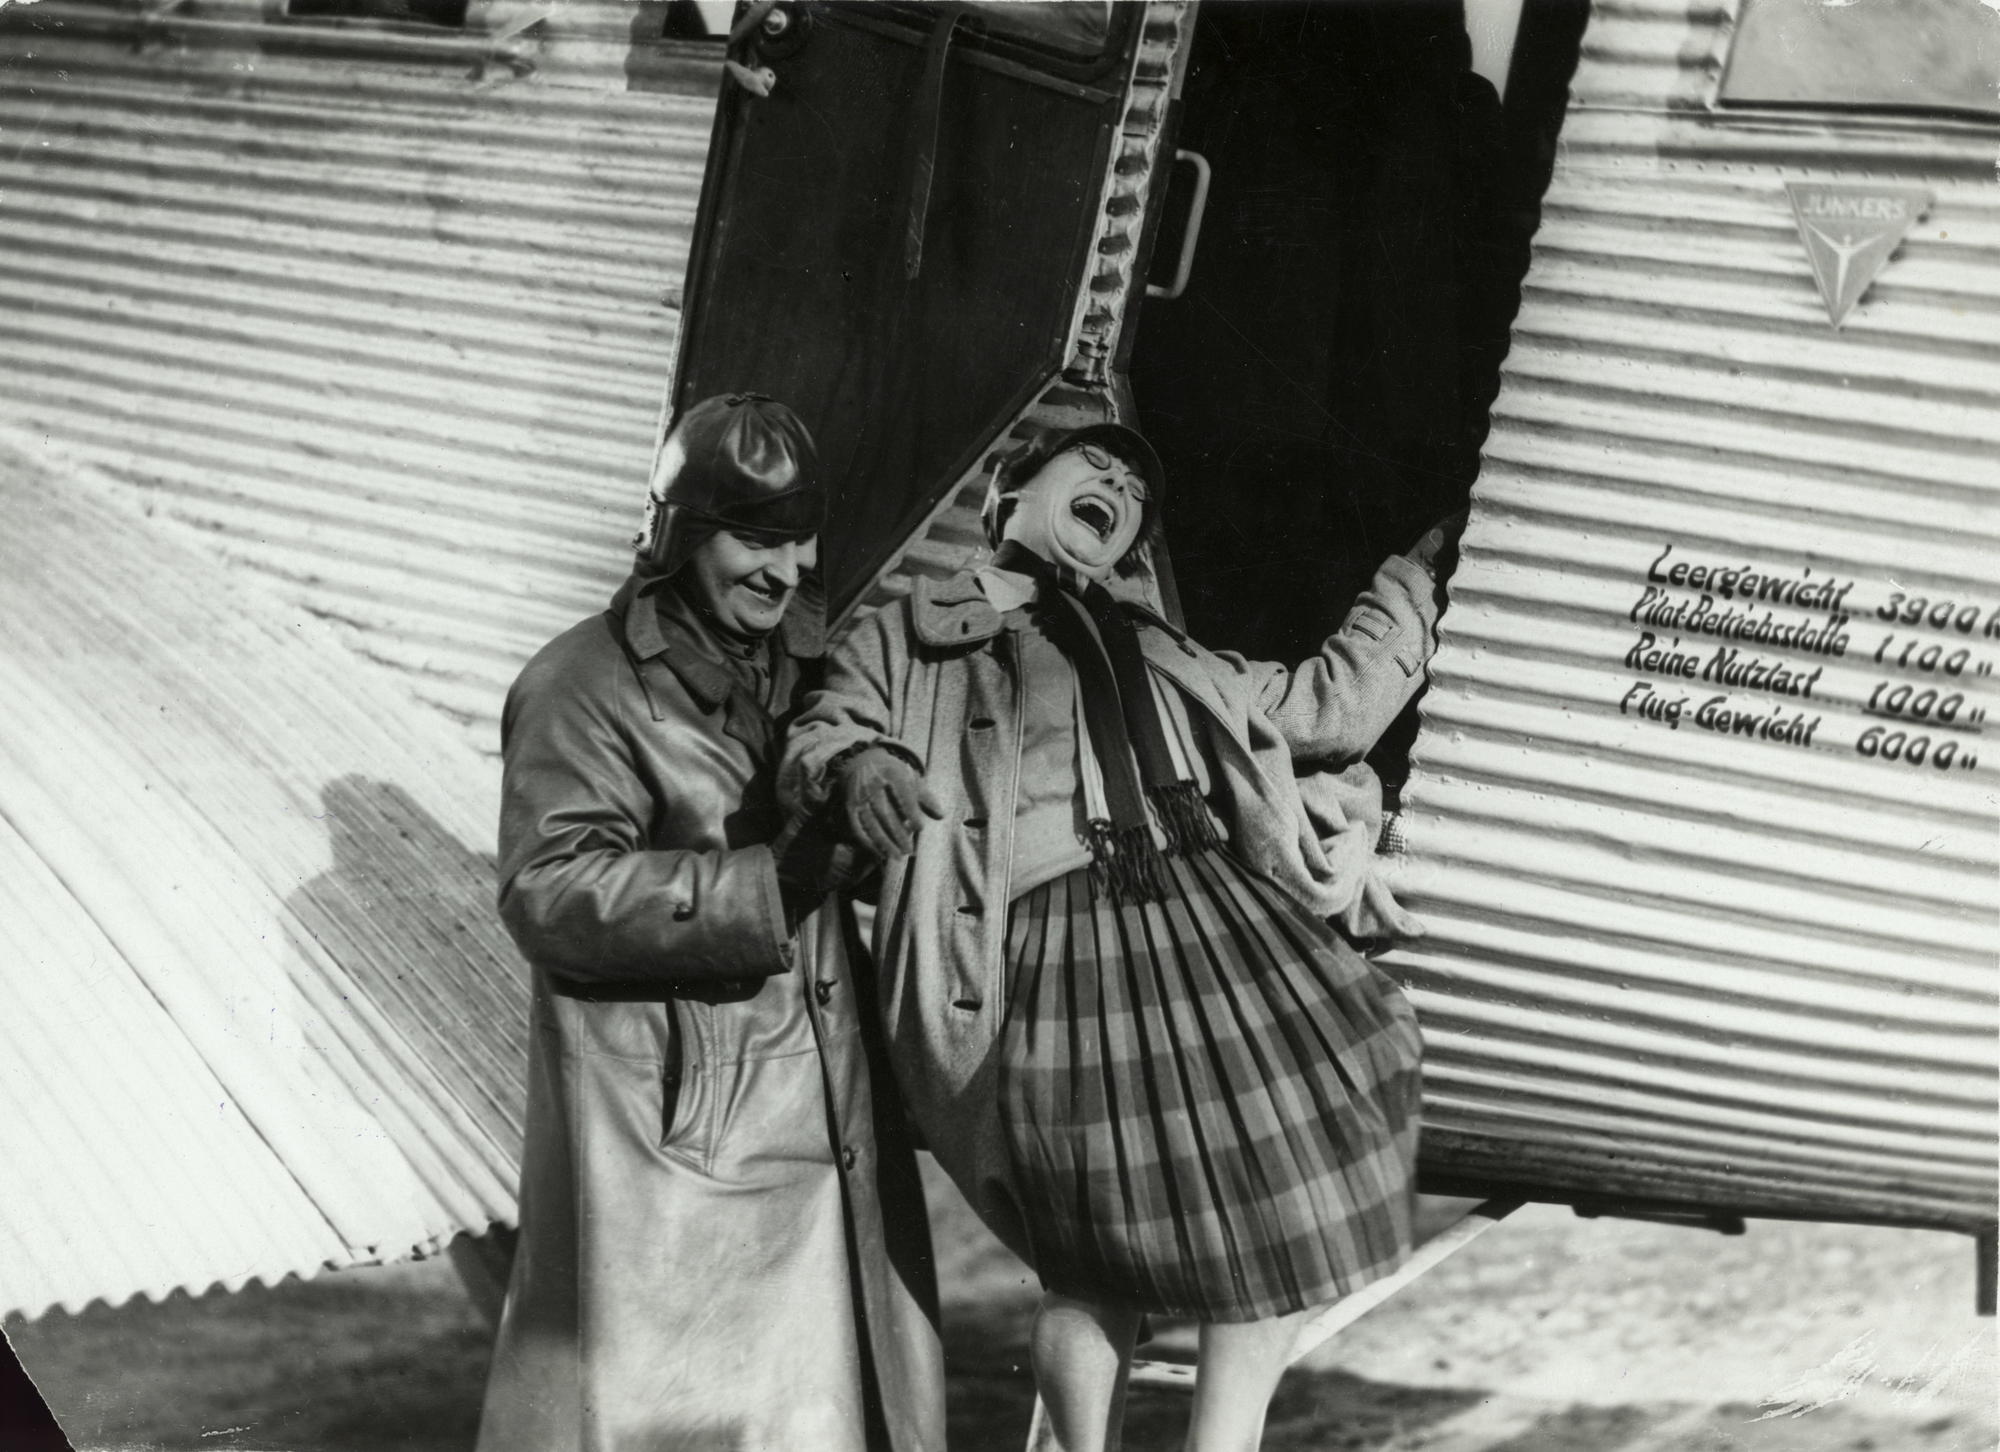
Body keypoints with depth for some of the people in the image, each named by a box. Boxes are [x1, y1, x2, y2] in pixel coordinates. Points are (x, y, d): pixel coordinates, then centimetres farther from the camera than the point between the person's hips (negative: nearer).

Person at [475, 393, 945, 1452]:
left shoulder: (811, 660, 11)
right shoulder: (584, 686, -12)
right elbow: (550, 895, -21)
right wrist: (769, 882, -25)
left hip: (828, 1117, 7)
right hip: (674, 1135, -7)